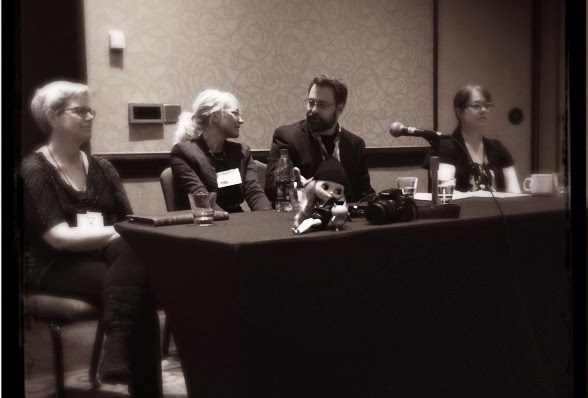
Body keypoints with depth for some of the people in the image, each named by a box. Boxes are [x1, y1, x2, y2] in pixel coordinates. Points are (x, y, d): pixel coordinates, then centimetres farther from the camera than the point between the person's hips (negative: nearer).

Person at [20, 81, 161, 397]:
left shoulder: (101, 168, 15)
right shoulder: (34, 169, -5)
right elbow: (58, 237, -16)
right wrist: (114, 233, -20)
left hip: (102, 256, 5)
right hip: (54, 265, -5)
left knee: (134, 251, -33)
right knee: (137, 288, -31)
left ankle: (117, 350, -36)